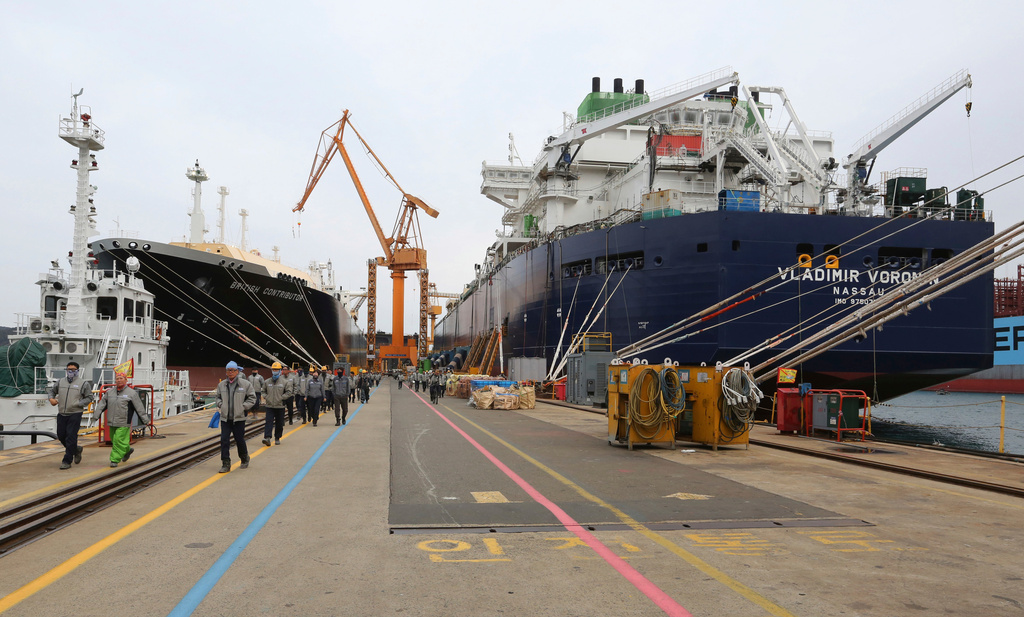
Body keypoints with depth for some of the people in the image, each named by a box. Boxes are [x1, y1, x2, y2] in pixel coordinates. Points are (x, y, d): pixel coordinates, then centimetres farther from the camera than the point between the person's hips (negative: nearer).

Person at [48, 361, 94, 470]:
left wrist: (78, 404, -14)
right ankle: (76, 449, 33)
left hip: (75, 414, -5)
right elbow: (52, 390, 27)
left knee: (71, 438, -7)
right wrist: (51, 398, 6)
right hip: (61, 414, 5)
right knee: (61, 436, 9)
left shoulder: (83, 383, -1)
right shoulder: (61, 382, 12)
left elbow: (89, 397, -1)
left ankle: (67, 461, 0)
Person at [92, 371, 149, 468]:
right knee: (114, 440, 15)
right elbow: (102, 404, 11)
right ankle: (127, 450, 37)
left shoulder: (131, 393, -4)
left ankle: (115, 460, -1)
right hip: (112, 422, 6)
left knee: (119, 441, -9)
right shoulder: (110, 392, 10)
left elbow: (139, 408, -3)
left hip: (123, 423, -6)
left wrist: (145, 420, -3)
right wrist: (96, 415, 2)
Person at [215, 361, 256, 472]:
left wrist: (243, 407, -8)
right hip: (225, 418, 3)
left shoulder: (245, 384, -4)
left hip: (239, 418, -3)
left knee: (240, 440, 5)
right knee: (224, 440, -3)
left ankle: (244, 459, 30)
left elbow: (252, 398, 2)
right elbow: (218, 397, 21)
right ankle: (226, 464, 4)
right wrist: (221, 405, 2)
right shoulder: (221, 384, 7)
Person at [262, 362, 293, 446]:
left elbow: (288, 392, -3)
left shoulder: (284, 381, -3)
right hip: (269, 406, 1)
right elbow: (264, 391, 20)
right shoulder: (267, 381, 7)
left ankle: (277, 438, 21)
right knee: (269, 422, -11)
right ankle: (267, 438, -19)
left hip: (280, 406, -1)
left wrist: (281, 398, -11)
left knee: (279, 424, 7)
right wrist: (266, 397, 2)